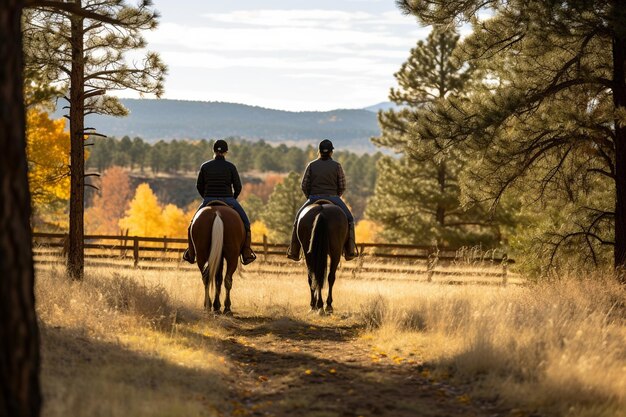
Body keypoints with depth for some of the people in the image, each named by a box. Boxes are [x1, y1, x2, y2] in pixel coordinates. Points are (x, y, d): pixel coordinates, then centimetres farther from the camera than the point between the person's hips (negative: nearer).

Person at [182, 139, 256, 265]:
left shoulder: (205, 166, 0)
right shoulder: (231, 167, -5)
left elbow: (199, 186, 5)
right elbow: (238, 187, -3)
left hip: (208, 201, 1)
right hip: (227, 200, -1)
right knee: (245, 223, 16)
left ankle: (191, 254, 22)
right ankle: (246, 254, 11)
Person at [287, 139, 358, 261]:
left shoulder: (311, 165, 0)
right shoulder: (337, 166, -2)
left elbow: (304, 185, -1)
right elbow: (342, 187, -3)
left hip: (313, 198, 1)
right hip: (333, 198, -1)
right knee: (349, 219, 15)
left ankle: (294, 252, 16)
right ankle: (349, 251, 4)